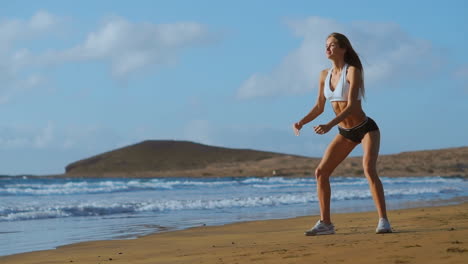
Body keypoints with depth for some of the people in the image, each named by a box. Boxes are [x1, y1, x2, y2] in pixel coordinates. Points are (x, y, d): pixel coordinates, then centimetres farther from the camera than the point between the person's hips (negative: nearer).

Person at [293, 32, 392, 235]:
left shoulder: (353, 71, -18)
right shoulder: (325, 75, 1)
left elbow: (351, 106, -26)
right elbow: (319, 107, 5)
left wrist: (329, 125, -37)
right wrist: (301, 122, -12)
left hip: (366, 128, -7)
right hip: (345, 133, 7)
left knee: (369, 169, -27)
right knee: (321, 172, -2)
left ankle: (383, 222, -24)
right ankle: (325, 223, 5)